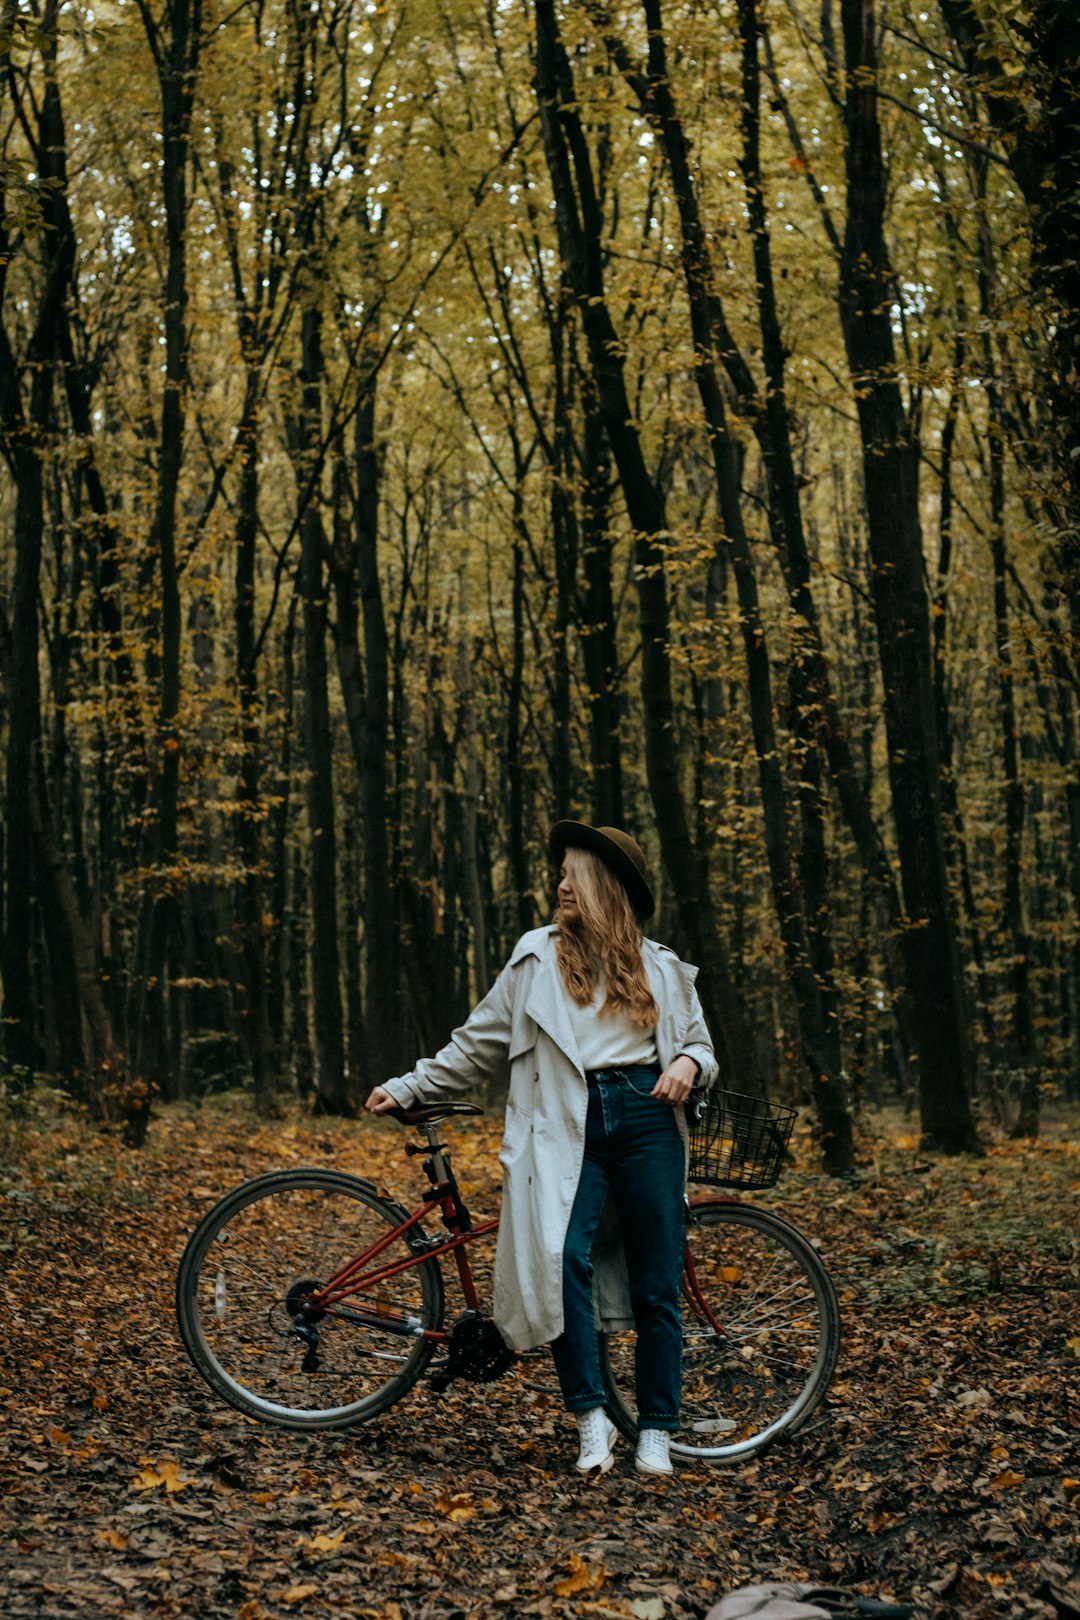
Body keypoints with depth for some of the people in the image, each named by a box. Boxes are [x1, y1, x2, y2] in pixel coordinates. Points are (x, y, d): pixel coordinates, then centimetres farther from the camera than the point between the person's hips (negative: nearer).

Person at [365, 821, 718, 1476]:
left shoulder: (664, 968, 14)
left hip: (646, 1120, 1)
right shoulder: (538, 957, 13)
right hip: (567, 1128, -1)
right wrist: (406, 1090, 13)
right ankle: (592, 1419, -13)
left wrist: (687, 1064, -3)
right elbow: (477, 1045, 16)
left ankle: (656, 1433, 9)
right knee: (565, 1257, -23)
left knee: (656, 1283, -1)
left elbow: (701, 1044, 21)